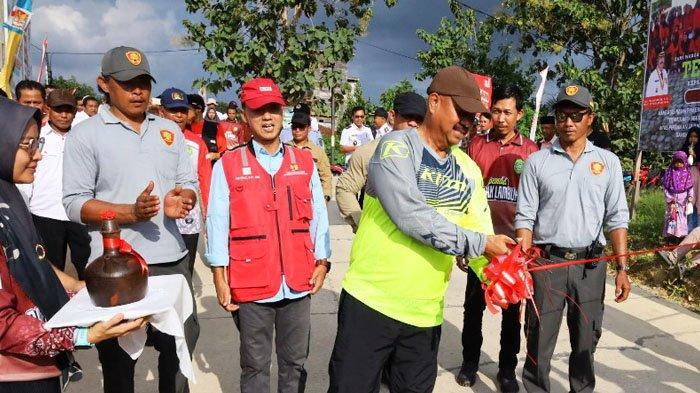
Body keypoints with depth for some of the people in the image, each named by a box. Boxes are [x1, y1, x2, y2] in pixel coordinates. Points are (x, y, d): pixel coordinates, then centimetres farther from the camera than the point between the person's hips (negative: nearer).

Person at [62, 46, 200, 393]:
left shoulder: (170, 130, 11)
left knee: (180, 348, 15)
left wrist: (182, 199, -12)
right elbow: (74, 203, -8)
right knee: (118, 362, 12)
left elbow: (189, 182, 12)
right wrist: (130, 213, -22)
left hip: (172, 260, 4)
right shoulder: (85, 134, -3)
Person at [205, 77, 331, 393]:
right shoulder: (227, 165, -3)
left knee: (296, 361, 17)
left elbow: (318, 216, 8)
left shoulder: (304, 162, 6)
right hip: (250, 285, -2)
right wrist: (220, 280, -5)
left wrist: (322, 263, 5)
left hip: (298, 283, 3)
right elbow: (217, 224, -3)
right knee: (255, 364, 14)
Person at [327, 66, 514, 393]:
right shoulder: (397, 147, -10)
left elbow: (481, 234, 4)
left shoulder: (469, 169, 9)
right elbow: (411, 217, -23)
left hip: (426, 313, 6)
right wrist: (478, 243, -19)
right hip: (370, 302, -5)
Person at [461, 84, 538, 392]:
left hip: (515, 242, 0)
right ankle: (470, 361, 29)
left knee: (512, 309, 11)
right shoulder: (476, 145, 1)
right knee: (474, 305, 11)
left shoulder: (530, 151, 1)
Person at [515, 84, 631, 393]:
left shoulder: (608, 162, 5)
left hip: (591, 263, 2)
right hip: (546, 261, -1)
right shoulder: (537, 162, 0)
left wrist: (621, 268, -1)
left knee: (586, 338, 14)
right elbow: (525, 217, -2)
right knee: (539, 338, 6)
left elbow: (617, 218, 4)